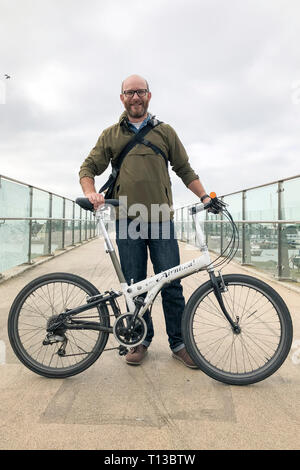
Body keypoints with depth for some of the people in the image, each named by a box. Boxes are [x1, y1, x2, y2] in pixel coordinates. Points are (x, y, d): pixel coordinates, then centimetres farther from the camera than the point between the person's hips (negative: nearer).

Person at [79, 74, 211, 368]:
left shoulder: (165, 131, 16)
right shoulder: (111, 135, 16)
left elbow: (184, 169, 17)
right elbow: (88, 167, 14)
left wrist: (204, 196, 5)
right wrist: (90, 192, -7)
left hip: (161, 220, 0)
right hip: (127, 221, 1)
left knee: (171, 285, -1)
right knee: (134, 285, 6)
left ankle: (178, 343, 15)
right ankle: (141, 340, 22)